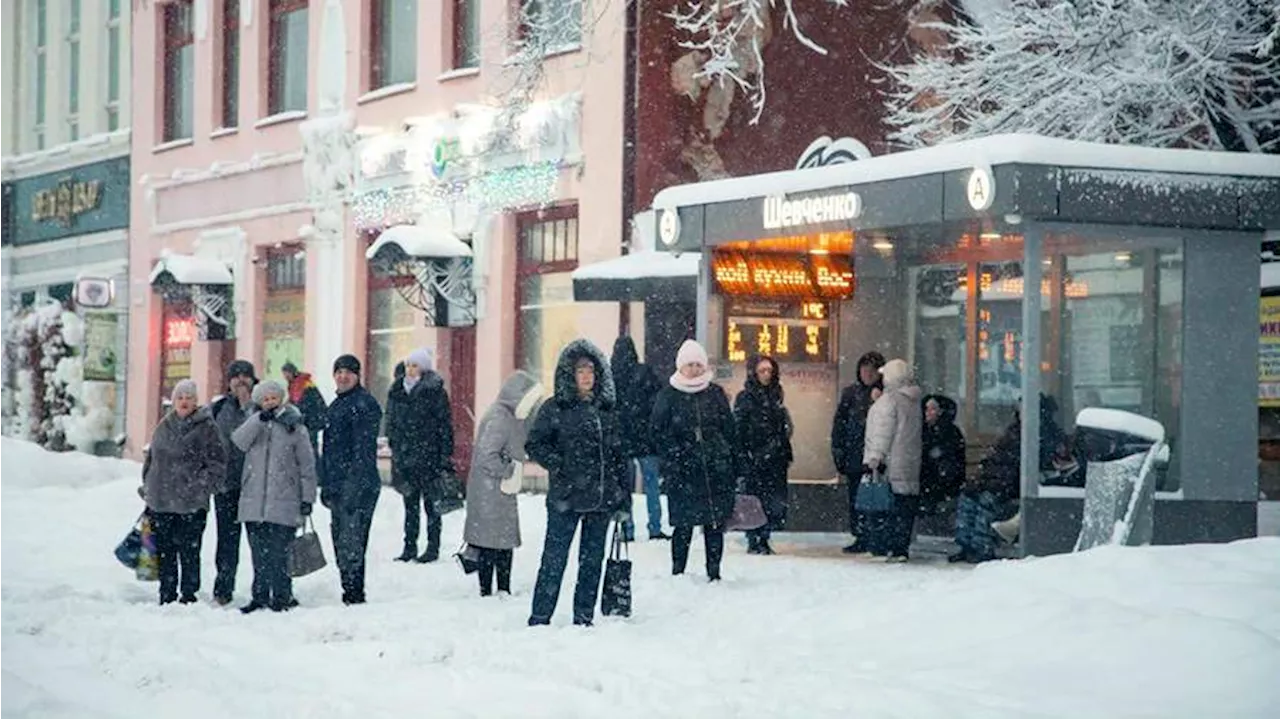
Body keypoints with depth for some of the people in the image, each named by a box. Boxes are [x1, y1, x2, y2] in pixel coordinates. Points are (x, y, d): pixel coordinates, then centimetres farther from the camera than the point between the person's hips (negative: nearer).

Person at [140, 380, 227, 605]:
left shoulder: (205, 428, -3)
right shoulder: (164, 427, 13)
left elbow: (218, 465, -5)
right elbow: (151, 458, 23)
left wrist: (199, 486, -13)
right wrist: (147, 488, 16)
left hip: (191, 504, -5)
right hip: (160, 503, 5)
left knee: (189, 552, -4)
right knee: (164, 551, 9)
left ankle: (188, 596, 4)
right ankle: (166, 597, 18)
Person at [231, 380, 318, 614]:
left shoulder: (295, 427, 4)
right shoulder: (254, 424, 13)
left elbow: (307, 465, 4)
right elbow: (239, 441, -8)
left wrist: (307, 497, 0)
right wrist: (261, 418, -14)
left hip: (284, 502, -3)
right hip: (254, 500, 3)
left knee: (278, 553, -7)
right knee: (259, 553, 7)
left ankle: (281, 597, 0)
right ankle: (260, 596, 14)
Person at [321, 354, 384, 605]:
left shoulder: (364, 404, -10)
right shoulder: (336, 405, 19)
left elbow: (364, 451, -16)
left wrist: (355, 489, -21)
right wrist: (326, 486, 22)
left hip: (357, 487, -10)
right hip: (337, 487, 10)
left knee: (351, 545, -10)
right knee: (341, 545, 12)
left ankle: (354, 595, -7)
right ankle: (350, 593, 18)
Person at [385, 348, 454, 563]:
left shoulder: (435, 392, -6)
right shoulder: (397, 391, 9)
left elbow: (445, 425, -7)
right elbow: (391, 422, 18)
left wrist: (445, 455, -10)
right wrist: (394, 447, 14)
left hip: (427, 455, -5)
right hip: (404, 455, 5)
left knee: (430, 502, 0)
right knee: (410, 504, 10)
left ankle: (433, 547, 6)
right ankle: (410, 547, 14)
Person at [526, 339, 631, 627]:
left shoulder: (607, 409, 11)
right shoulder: (555, 408, -1)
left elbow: (619, 455, 14)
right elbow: (534, 444, -2)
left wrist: (623, 499, 10)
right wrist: (559, 466, -16)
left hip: (602, 500, 5)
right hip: (566, 499, -4)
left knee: (592, 562, 9)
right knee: (554, 560, -4)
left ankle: (584, 619, 18)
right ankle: (539, 619, 1)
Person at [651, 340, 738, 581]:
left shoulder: (716, 393, 9)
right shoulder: (669, 396, 3)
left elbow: (730, 432, 11)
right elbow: (660, 433, 0)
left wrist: (734, 468, 7)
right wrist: (671, 465, -11)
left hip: (717, 470, 2)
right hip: (683, 472, -2)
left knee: (716, 523, 3)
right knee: (684, 524, -3)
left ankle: (714, 573, 12)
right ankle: (677, 574, 7)